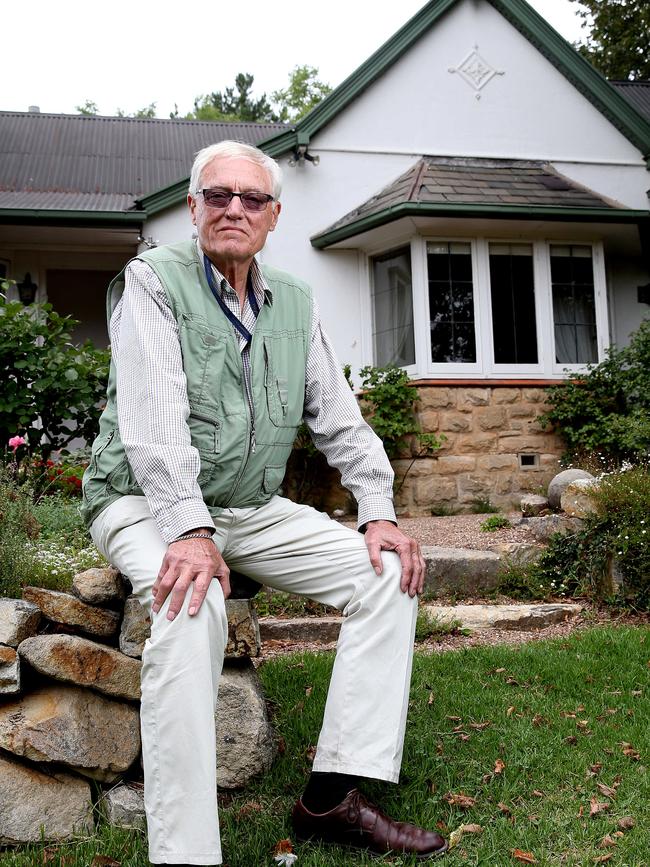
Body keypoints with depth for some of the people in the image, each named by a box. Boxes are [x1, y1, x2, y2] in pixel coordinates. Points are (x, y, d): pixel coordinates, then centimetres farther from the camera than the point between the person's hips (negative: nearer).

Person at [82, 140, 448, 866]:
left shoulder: (295, 302, 10)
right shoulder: (152, 281, -8)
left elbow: (338, 418, 9)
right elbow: (154, 417, -21)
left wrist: (378, 512, -3)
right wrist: (188, 531, -32)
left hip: (251, 509, 6)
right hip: (146, 503, -6)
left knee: (388, 573, -8)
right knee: (192, 602, -37)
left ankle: (331, 797, -7)